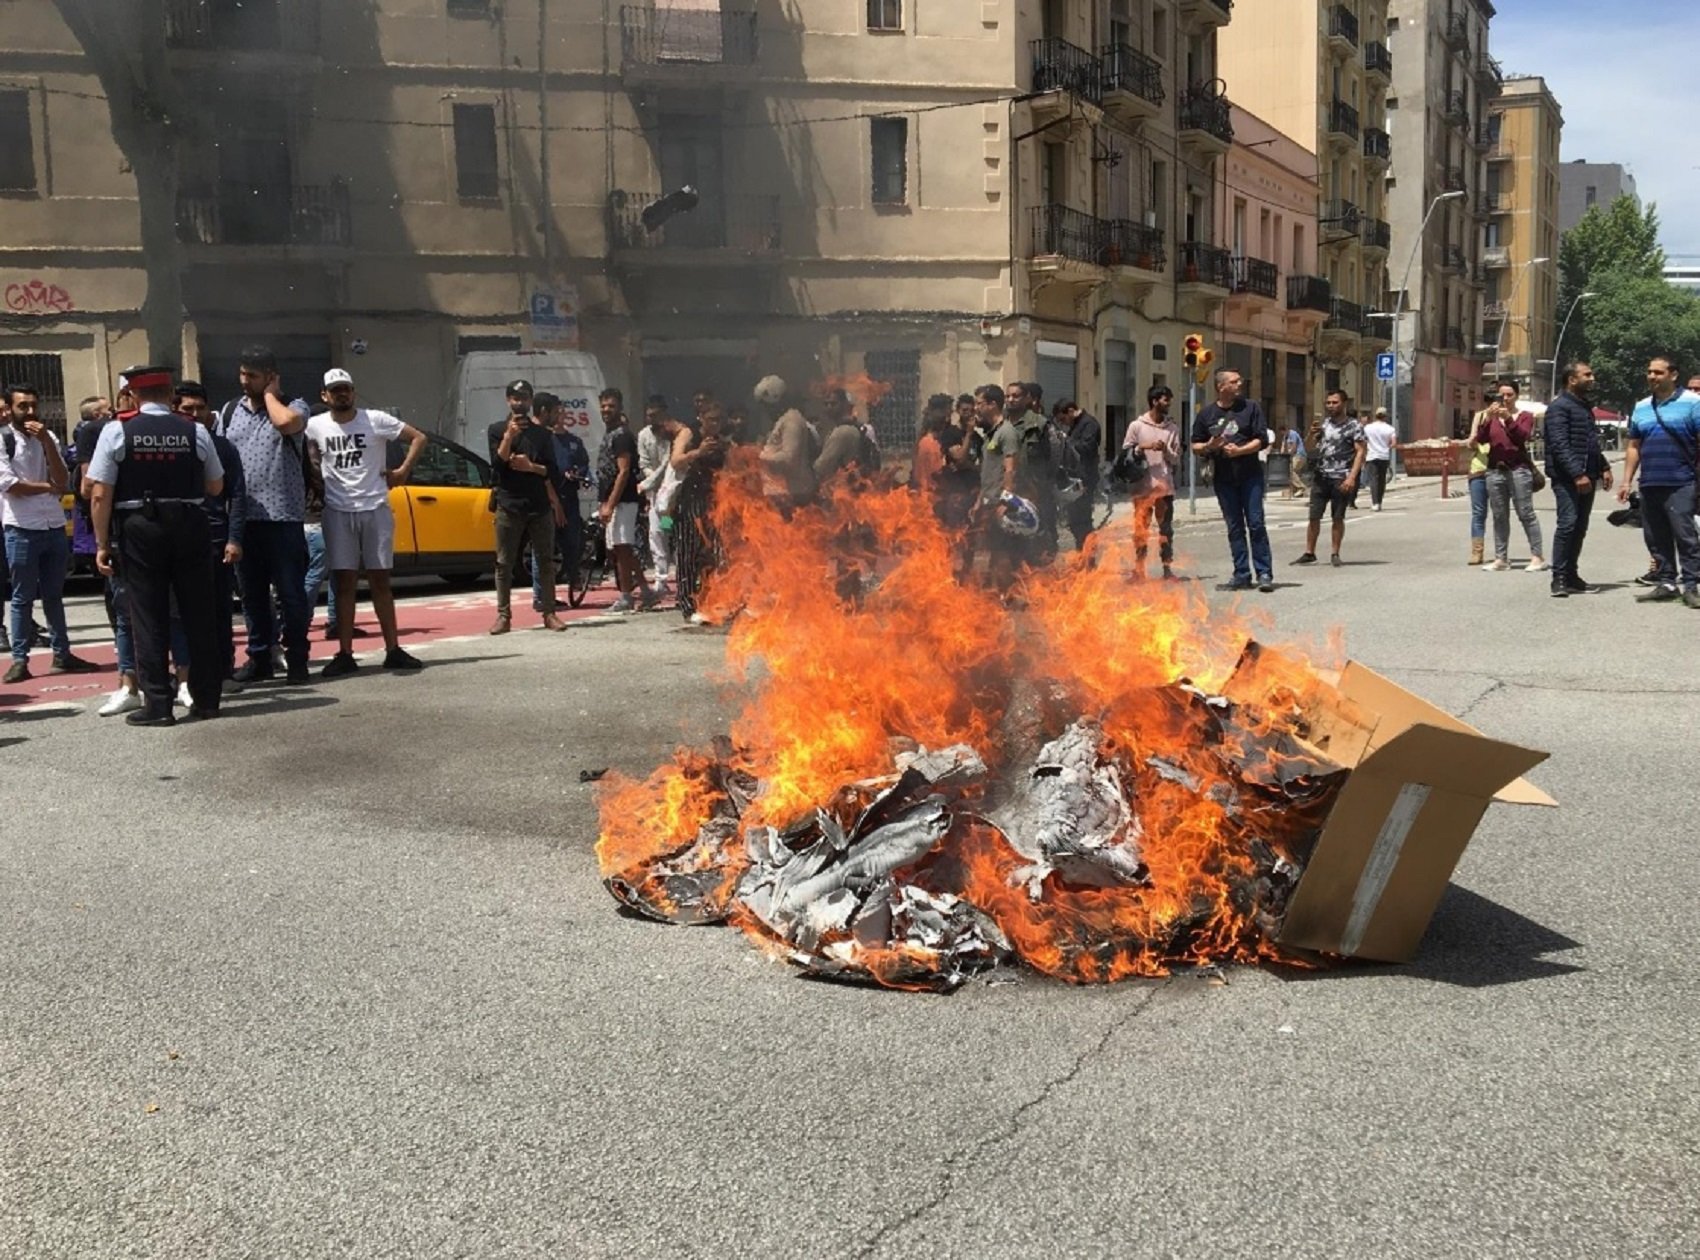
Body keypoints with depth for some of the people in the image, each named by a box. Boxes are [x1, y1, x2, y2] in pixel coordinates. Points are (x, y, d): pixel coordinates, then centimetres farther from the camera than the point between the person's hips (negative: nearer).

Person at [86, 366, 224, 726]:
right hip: (189, 526, 2)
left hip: (138, 529, -1)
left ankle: (158, 703, 6)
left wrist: (102, 543, 2)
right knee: (198, 614, 9)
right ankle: (206, 698, 15)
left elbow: (100, 495, -6)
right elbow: (216, 487, 8)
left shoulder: (116, 432, -4)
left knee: (148, 616, 5)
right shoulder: (196, 431, 0)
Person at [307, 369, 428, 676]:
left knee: (380, 581, 6)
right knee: (344, 583, 2)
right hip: (338, 512, 1)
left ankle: (393, 650, 10)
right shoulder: (315, 426, 1)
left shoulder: (376, 420, -3)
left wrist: (403, 471, -3)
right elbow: (310, 456, 20)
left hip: (375, 509, -1)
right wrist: (316, 475, 4)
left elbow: (418, 437, 3)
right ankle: (345, 654, 5)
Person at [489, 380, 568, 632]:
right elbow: (497, 464, -6)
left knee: (545, 562, 1)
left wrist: (532, 467, -10)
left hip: (540, 506, 2)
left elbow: (553, 473, 7)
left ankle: (549, 613, 5)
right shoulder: (497, 430, 8)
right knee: (504, 564, -1)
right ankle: (503, 615, 2)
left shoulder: (541, 433, 12)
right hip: (509, 506, -1)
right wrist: (509, 436, -16)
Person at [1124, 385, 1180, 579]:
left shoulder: (1173, 428, 7)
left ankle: (1167, 567, 10)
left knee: (1166, 528, 5)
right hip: (1143, 487, -2)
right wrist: (1143, 447, -13)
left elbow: (1176, 457, 6)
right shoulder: (1137, 426, 0)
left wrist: (1165, 449, -13)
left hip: (1165, 486, 2)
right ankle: (1139, 568, 9)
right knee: (1141, 528, 2)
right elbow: (1125, 452, 1)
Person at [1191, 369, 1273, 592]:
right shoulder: (1206, 412, 7)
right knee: (1234, 527, 6)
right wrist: (1208, 446, -10)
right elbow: (1196, 445, 11)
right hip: (1223, 477, 2)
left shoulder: (1250, 407, 2)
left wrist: (1239, 451, -17)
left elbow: (1261, 440, -2)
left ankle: (1264, 574, -1)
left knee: (1256, 524, -6)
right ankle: (1241, 575, 11)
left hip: (1250, 474, -2)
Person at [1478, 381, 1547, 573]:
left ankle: (1537, 557, -5)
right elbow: (1483, 439, 0)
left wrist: (1508, 419, -22)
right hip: (1495, 470, 4)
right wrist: (1489, 419, -15)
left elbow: (1522, 436, -11)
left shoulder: (1525, 416, 6)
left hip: (1518, 469, -4)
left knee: (1526, 514, -7)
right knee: (1499, 516, 4)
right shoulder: (1493, 417, 15)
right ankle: (1501, 558, 6)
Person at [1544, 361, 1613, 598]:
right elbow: (1560, 445, -18)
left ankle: (1571, 576, 15)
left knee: (1580, 528, 9)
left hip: (1586, 476, 9)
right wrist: (1577, 474, -25)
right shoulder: (1559, 407, -9)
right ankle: (1559, 578, -13)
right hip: (1567, 478, -9)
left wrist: (1604, 467, 15)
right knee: (1568, 523, -15)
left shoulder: (1586, 406, 21)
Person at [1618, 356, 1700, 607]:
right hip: (1649, 484, 6)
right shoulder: (1641, 407, 15)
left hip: (1679, 483, -6)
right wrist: (1627, 481, 14)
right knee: (1656, 538, 9)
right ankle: (1665, 582, 17)